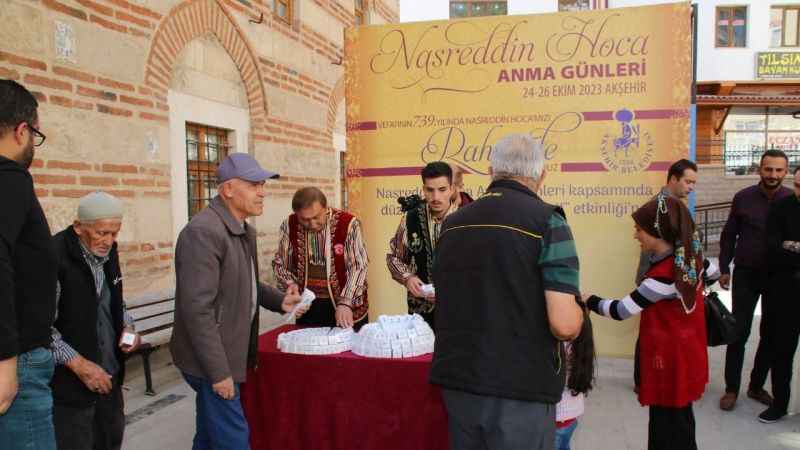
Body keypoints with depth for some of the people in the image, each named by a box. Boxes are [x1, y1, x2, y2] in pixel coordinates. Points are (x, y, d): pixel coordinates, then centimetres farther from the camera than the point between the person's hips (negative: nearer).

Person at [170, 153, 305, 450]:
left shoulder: (245, 230, 10)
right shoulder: (203, 231, -21)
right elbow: (198, 309, -25)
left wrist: (279, 301, 3)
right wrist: (218, 371, -22)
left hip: (229, 353, 9)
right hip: (212, 360, -9)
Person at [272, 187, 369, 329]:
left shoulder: (348, 223, -14)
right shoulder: (290, 225, -4)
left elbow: (358, 266, -15)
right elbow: (279, 263, 6)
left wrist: (345, 303, -25)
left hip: (347, 306, -2)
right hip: (307, 305, 3)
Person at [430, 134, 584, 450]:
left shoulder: (453, 223, 5)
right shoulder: (547, 222, -11)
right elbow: (564, 325, -18)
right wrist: (577, 309, 3)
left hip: (457, 381, 5)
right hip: (520, 388, -4)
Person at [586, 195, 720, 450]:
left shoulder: (663, 276, -28)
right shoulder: (690, 258, -3)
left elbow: (620, 311, -24)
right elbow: (714, 274, 20)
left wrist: (589, 301, -9)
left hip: (669, 364, -9)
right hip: (684, 357, 9)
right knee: (680, 423, 23)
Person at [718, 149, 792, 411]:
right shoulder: (743, 198, -5)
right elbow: (729, 235, 3)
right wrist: (724, 268, 2)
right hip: (746, 275, -1)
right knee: (739, 333, 2)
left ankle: (756, 386, 26)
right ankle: (731, 389, 13)